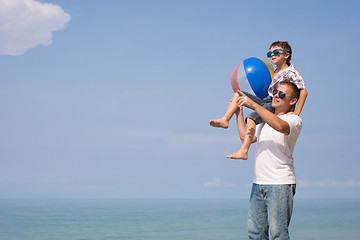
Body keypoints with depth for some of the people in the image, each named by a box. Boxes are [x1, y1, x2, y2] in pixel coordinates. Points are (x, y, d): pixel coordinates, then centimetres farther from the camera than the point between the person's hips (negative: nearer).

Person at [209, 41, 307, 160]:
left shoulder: (291, 73, -11)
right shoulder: (276, 72, 17)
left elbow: (303, 91, -17)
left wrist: (297, 112, -23)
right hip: (266, 101, 9)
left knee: (251, 118, -31)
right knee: (238, 95, 4)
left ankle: (243, 151, -38)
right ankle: (225, 120, -11)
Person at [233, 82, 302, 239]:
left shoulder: (294, 119, -3)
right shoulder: (265, 120, 22)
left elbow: (280, 126, -26)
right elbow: (245, 136, 22)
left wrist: (253, 105, -25)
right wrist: (239, 111, 20)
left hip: (280, 184, -7)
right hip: (258, 183, 7)